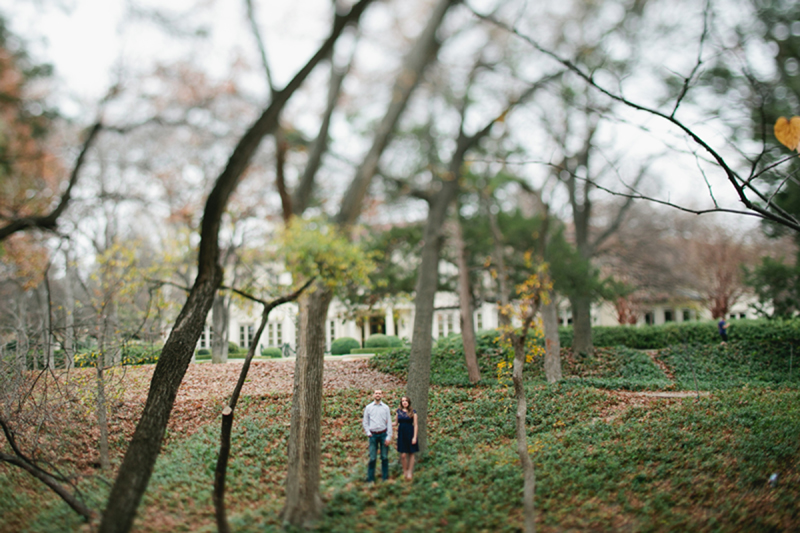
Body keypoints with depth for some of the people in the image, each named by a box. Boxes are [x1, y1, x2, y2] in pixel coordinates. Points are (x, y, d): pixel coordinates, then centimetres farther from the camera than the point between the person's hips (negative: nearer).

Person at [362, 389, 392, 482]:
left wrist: (389, 437, -3)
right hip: (373, 435, 0)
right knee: (372, 458, -1)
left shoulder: (386, 408, 5)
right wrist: (368, 433, -2)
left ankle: (385, 477, 15)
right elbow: (365, 422, 11)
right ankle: (371, 479, 7)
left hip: (383, 434, 0)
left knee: (384, 457, 5)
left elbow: (389, 423, 3)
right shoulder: (368, 408, 6)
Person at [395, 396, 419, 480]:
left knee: (411, 454, 6)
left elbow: (415, 425, -3)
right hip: (401, 433, 2)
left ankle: (410, 472, 16)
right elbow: (397, 423, 17)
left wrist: (414, 437, -9)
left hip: (410, 433, -2)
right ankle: (405, 471, 14)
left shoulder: (413, 412, -1)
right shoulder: (399, 411, 7)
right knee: (403, 455, -3)